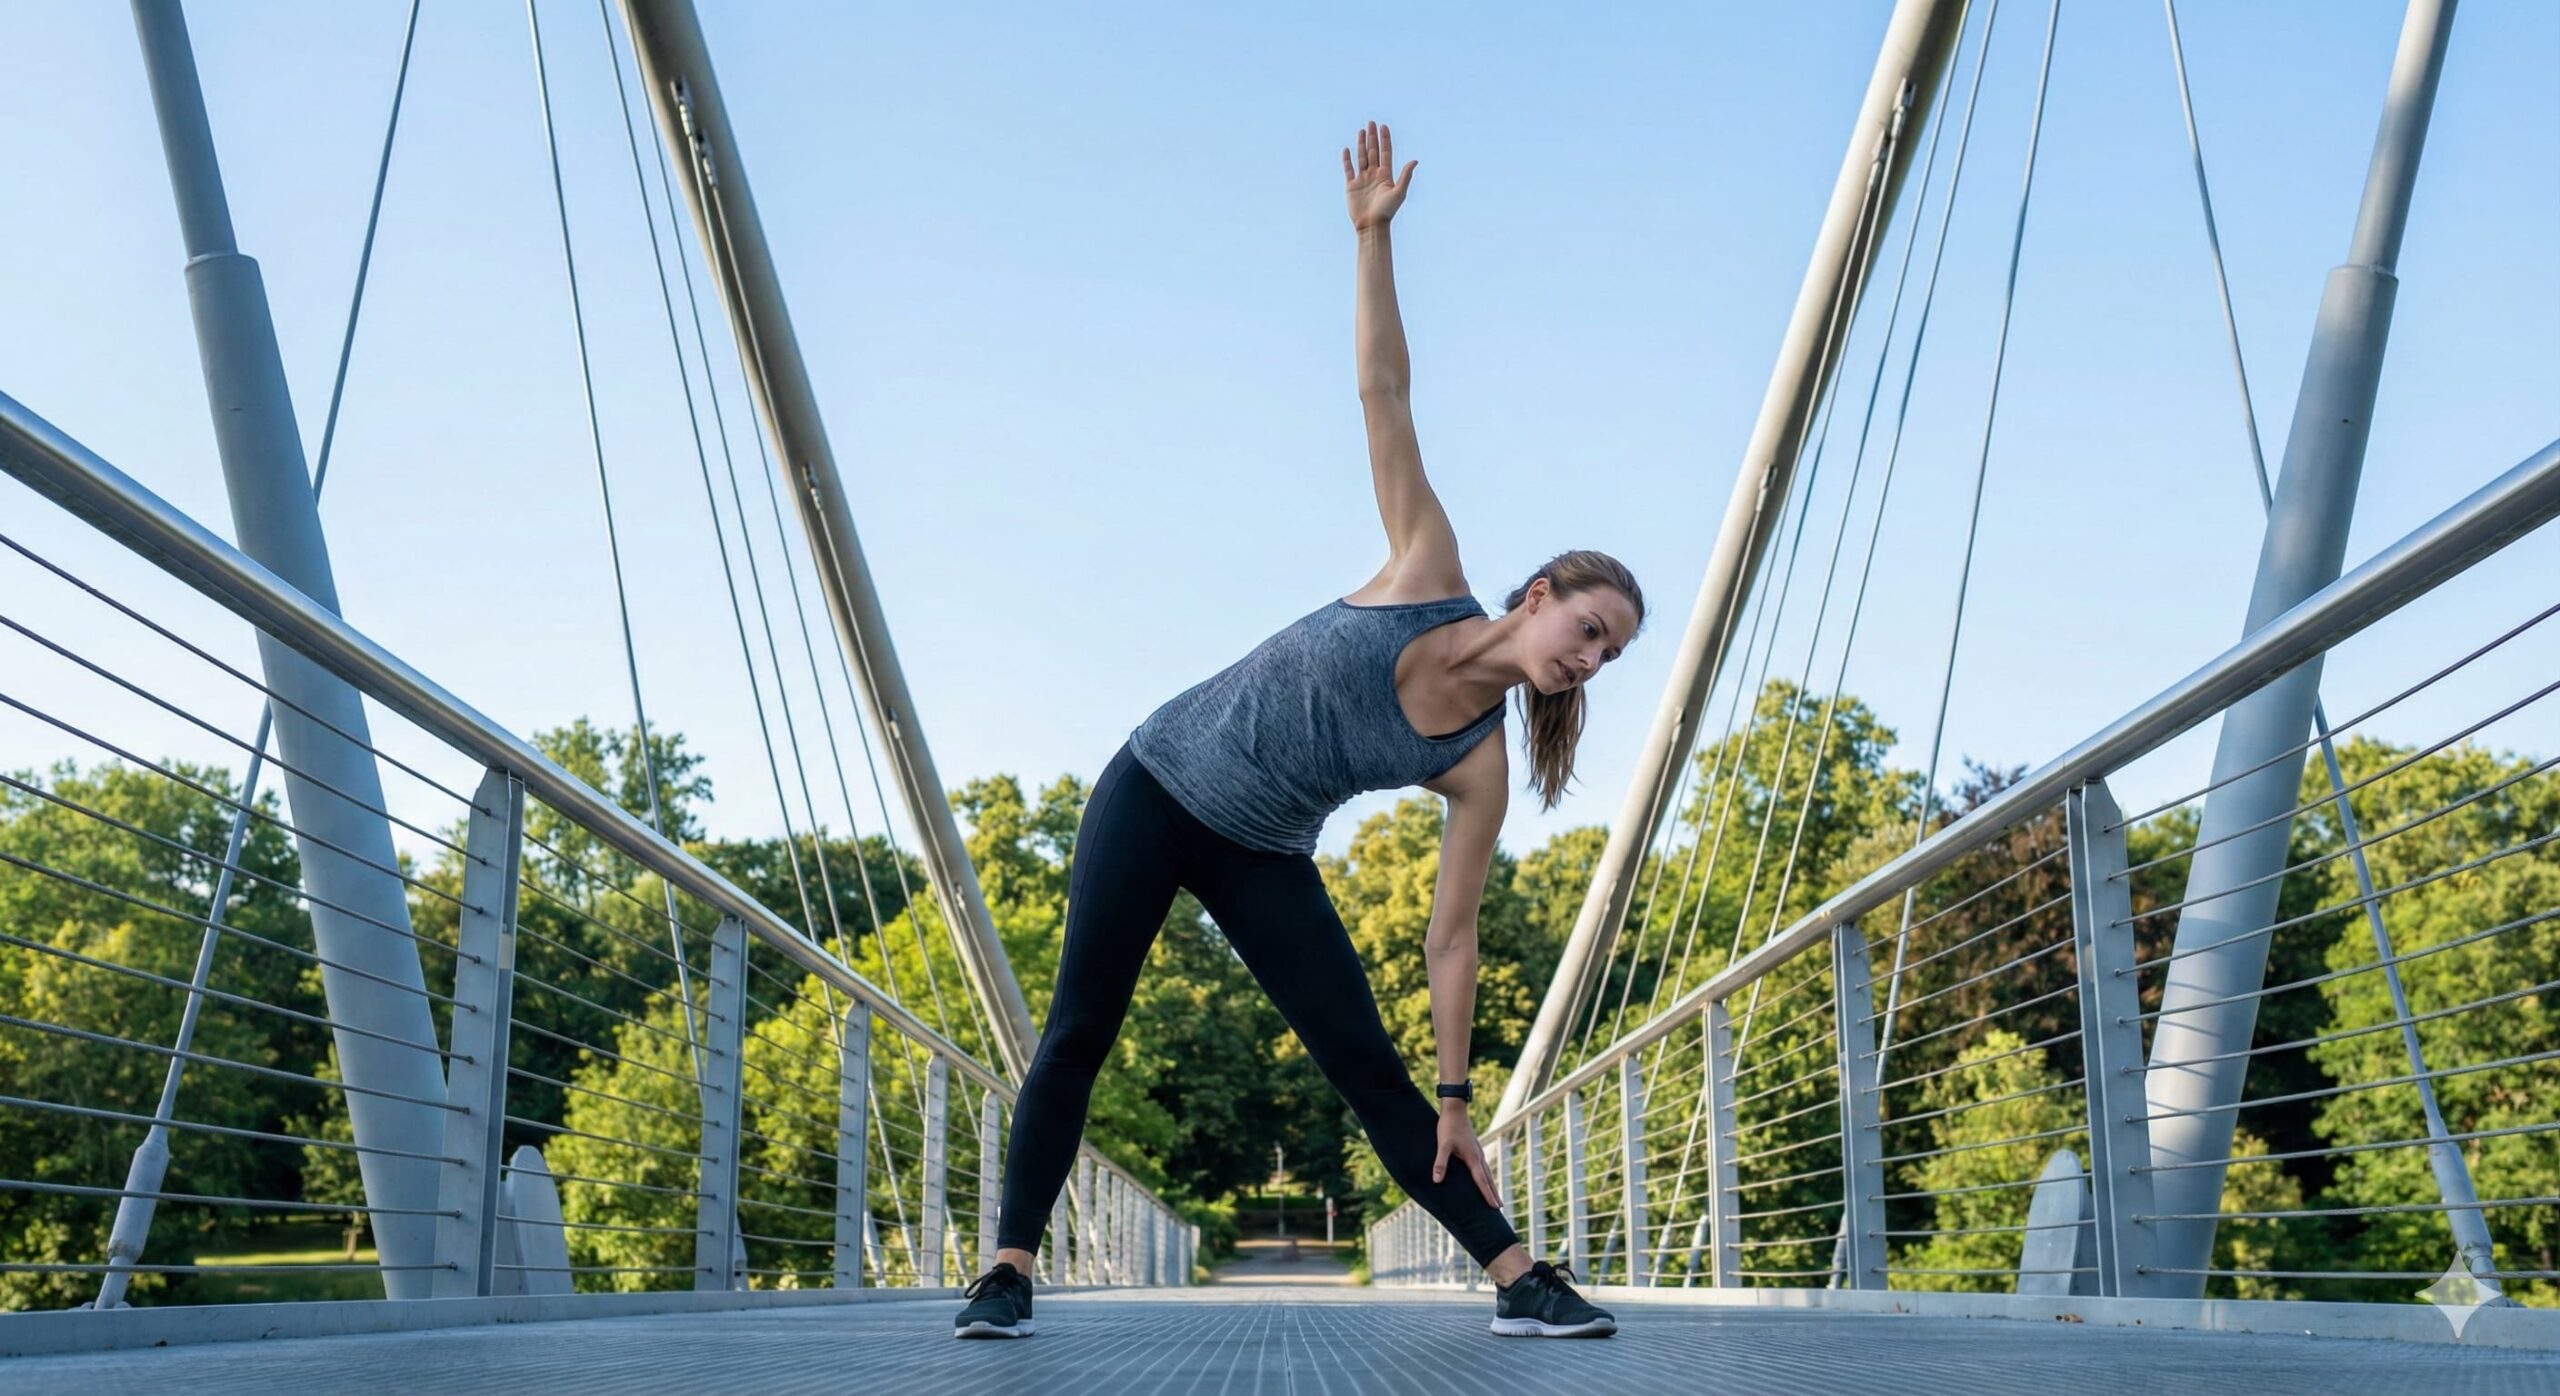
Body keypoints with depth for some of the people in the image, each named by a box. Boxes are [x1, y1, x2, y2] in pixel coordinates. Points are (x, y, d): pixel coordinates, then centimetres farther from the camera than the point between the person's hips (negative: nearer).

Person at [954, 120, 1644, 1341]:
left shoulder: (1478, 766, -11)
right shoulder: (1428, 575, -14)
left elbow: (1450, 938, -7)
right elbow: (1383, 396, -14)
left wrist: (1454, 1101, -8)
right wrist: (1373, 235, -21)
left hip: (1262, 859, 1)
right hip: (1152, 787, -1)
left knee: (1368, 1069, -4)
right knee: (1078, 1033, -4)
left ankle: (1520, 1282, 2)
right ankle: (1008, 1272, 6)